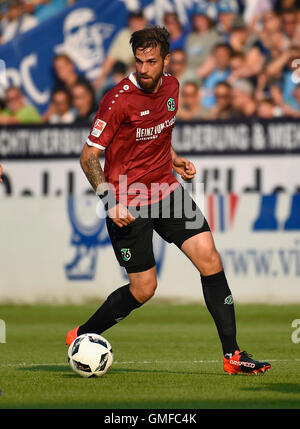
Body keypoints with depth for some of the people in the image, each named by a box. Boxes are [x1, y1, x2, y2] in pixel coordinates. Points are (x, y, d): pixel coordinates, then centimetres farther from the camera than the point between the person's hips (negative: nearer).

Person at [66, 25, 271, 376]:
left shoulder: (170, 87, 3)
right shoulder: (118, 100, -18)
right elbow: (88, 157, -15)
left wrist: (174, 160, 7)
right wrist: (110, 200, -26)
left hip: (165, 189, 6)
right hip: (127, 204, -6)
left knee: (209, 258, -7)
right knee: (143, 289, -3)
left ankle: (232, 355, -3)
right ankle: (80, 337, 21)